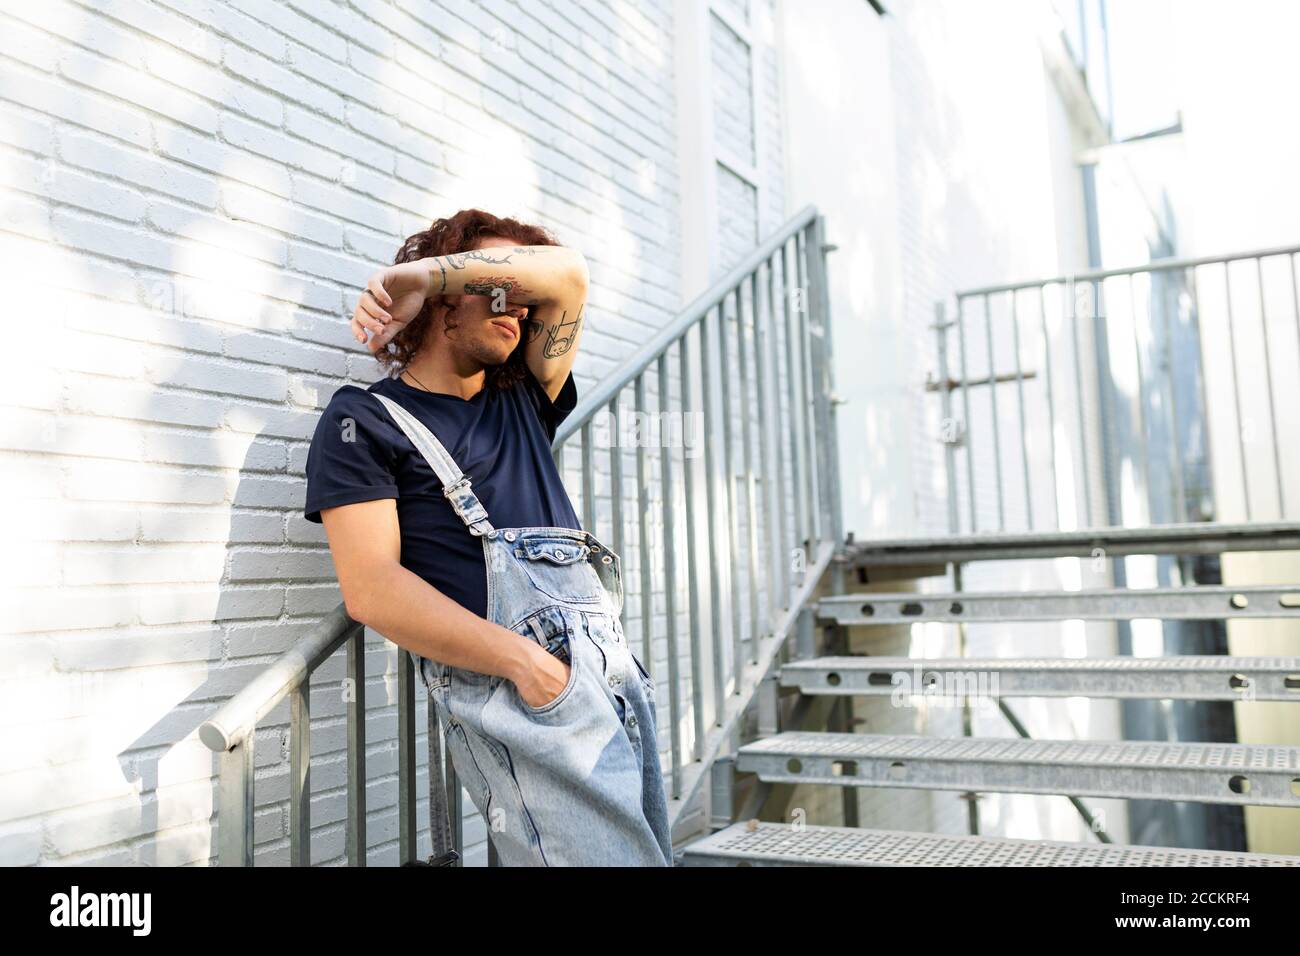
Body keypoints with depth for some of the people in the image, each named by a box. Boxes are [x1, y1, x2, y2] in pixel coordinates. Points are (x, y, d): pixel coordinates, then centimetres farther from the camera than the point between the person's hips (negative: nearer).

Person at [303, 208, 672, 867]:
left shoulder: (522, 405, 22)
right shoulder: (363, 418, 5)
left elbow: (566, 274, 10)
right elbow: (372, 590, -8)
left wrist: (420, 272, 4)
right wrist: (525, 661, -16)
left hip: (617, 668, 7)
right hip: (513, 688, -6)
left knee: (651, 853, 8)